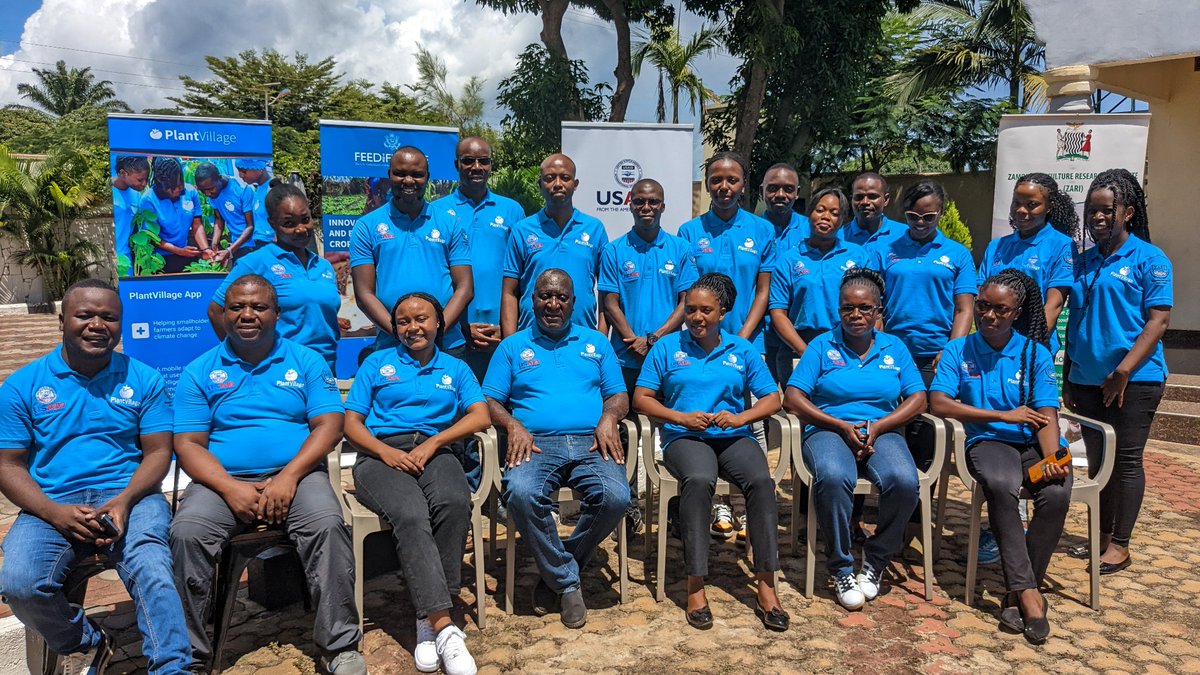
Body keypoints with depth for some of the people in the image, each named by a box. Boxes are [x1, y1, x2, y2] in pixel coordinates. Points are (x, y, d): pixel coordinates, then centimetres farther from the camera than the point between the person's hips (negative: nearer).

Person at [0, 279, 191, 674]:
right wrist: (56, 512, -13)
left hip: (129, 496, -1)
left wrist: (123, 501, -15)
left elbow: (157, 452, 4)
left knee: (151, 570, -31)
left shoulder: (144, 379, 7)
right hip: (51, 506, 2)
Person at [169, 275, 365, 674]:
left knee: (327, 524, -30)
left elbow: (329, 426, 0)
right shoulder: (199, 372, 11)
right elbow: (188, 444, 3)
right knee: (187, 532, -28)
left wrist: (288, 477, -16)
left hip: (295, 475, -1)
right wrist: (231, 489, -15)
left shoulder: (306, 361, 9)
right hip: (224, 481, 1)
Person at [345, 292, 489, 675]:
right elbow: (351, 423, 13)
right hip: (381, 455, -1)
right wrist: (386, 451, -8)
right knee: (410, 516, -35)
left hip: (435, 452, 1)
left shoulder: (455, 368, 23)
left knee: (455, 503, -35)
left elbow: (481, 416, 7)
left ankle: (429, 618, -26)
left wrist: (432, 443, -8)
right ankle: (444, 627, -38)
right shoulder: (377, 364, 22)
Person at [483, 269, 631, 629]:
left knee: (615, 497, -30)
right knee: (522, 494, -34)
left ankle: (555, 571, -5)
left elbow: (619, 396, 17)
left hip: (590, 441, 1)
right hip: (535, 443, -1)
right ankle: (567, 583, -12)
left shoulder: (596, 342, 22)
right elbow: (490, 402, 11)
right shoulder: (512, 347, 18)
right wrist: (513, 425, -9)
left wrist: (608, 417, -5)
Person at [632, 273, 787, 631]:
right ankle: (695, 585, -29)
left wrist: (740, 418, -8)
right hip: (684, 437, -2)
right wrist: (681, 417, -8)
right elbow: (641, 398, 6)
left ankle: (766, 587, -23)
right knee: (699, 480, -36)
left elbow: (771, 399, 12)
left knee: (762, 481, -30)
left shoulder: (743, 350, 15)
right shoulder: (667, 347, 11)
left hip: (734, 437, 2)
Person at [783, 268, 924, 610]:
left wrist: (877, 427, -9)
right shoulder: (822, 346, 7)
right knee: (833, 477, -36)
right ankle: (840, 568, -15)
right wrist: (841, 426, -11)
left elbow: (918, 399, 7)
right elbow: (793, 398, -2)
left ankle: (876, 560, -5)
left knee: (903, 480, -31)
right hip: (829, 431, -2)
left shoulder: (894, 347, 15)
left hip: (883, 432, 2)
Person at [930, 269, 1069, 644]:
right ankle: (1028, 590, -27)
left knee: (1057, 492, -30)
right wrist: (1005, 415, -8)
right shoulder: (959, 350, 7)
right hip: (988, 441, -1)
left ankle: (1017, 592, -16)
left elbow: (1046, 416, -1)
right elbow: (938, 403, -7)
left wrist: (1052, 458, -20)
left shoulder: (1036, 354, 9)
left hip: (1033, 442, 2)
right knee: (1001, 485, -36)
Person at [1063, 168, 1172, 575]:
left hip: (1133, 380, -5)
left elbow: (1158, 320, -11)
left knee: (1126, 460, 1)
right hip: (1087, 378, 5)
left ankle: (1120, 545, 12)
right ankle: (1102, 535, 25)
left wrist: (1124, 371, -18)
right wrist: (1068, 378, 12)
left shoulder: (1149, 259, -5)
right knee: (1097, 460, 12)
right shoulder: (1083, 262, 11)